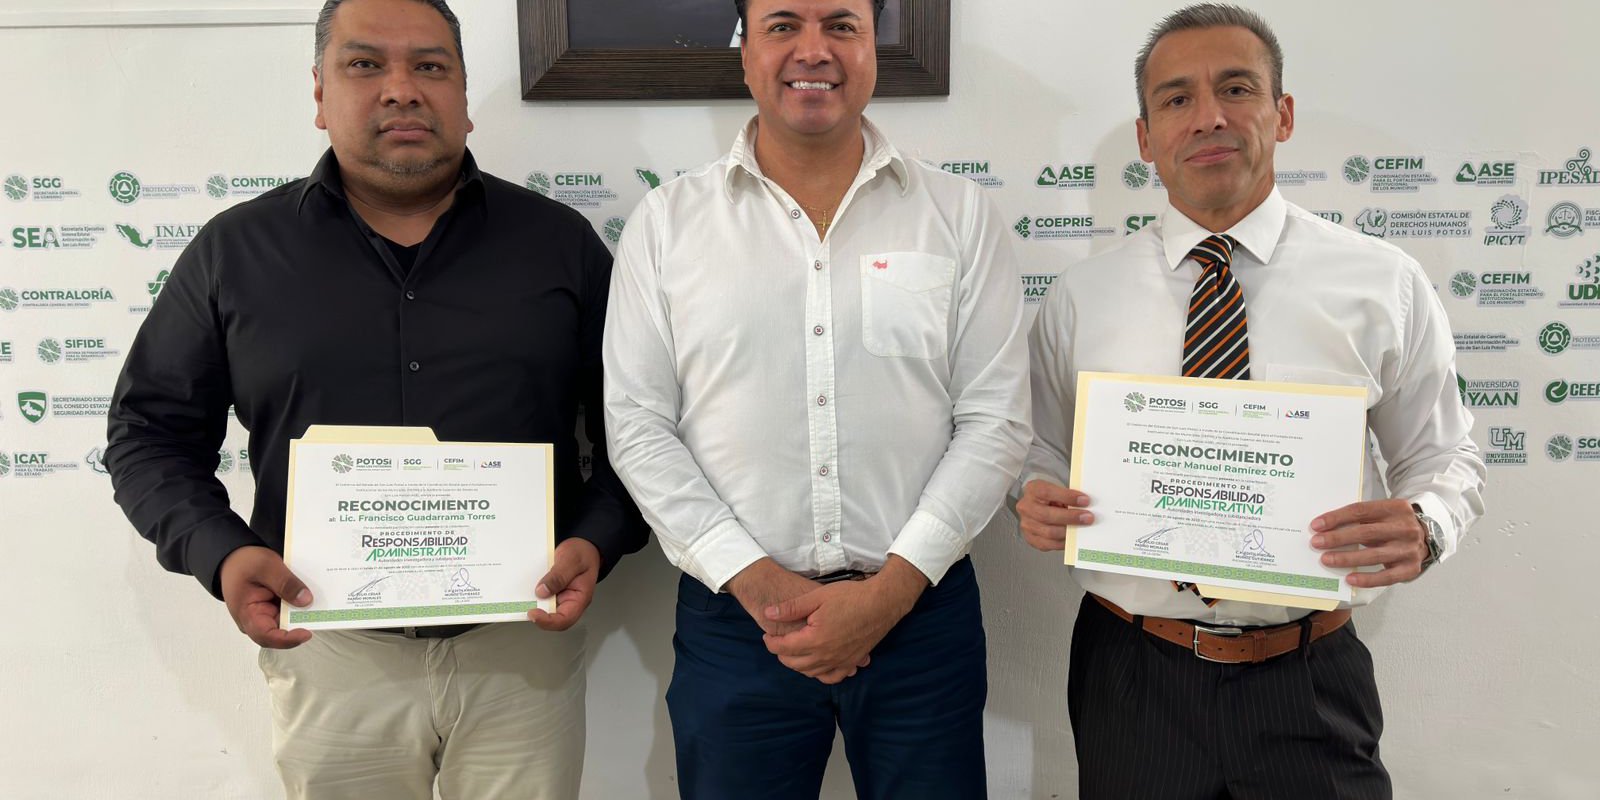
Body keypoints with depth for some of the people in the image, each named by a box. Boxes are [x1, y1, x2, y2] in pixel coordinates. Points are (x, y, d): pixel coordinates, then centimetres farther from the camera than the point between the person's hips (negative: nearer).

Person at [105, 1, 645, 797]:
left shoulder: (560, 241, 3)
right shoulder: (235, 250, 3)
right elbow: (151, 431, 8)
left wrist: (597, 541, -11)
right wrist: (220, 553, -8)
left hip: (523, 647, 0)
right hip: (332, 652, 1)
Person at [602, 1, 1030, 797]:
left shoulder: (961, 216, 2)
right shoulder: (666, 220, 2)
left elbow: (994, 423, -2)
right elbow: (638, 427, -1)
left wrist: (888, 590, -10)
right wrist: (756, 581, -9)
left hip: (921, 609, 1)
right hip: (732, 615, 0)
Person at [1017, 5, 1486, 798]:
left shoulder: (1384, 284, -1)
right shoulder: (1077, 298, 0)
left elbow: (1443, 457, 5)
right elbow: (1045, 449, 9)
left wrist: (1423, 526, -16)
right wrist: (1038, 500, -13)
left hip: (1308, 685, 0)